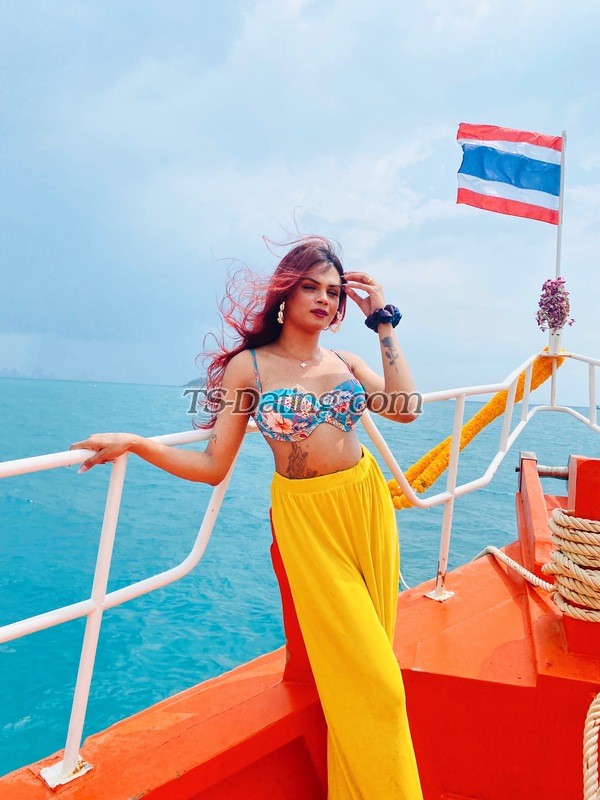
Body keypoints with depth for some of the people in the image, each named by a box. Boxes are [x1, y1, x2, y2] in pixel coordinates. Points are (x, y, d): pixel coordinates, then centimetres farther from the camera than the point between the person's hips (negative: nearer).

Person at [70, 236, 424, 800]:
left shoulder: (344, 361, 6)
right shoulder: (248, 365, -4)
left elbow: (405, 409, -12)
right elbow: (214, 466, -5)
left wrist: (382, 321, -6)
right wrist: (133, 444, -13)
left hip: (369, 504, 4)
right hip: (307, 518, -4)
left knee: (371, 655, 14)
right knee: (364, 674, 2)